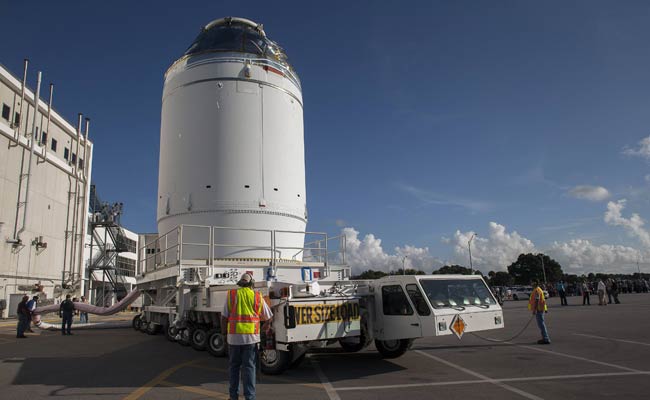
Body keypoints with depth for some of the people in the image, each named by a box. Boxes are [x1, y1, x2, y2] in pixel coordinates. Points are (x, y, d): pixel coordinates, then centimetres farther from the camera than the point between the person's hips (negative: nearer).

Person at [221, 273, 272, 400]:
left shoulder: (231, 295, 4)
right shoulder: (257, 297, 5)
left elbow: (224, 317, 1)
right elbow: (268, 317, 15)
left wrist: (224, 333, 13)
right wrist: (267, 325, 36)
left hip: (234, 336, 1)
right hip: (251, 337, 0)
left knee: (234, 366, 14)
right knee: (249, 367, 5)